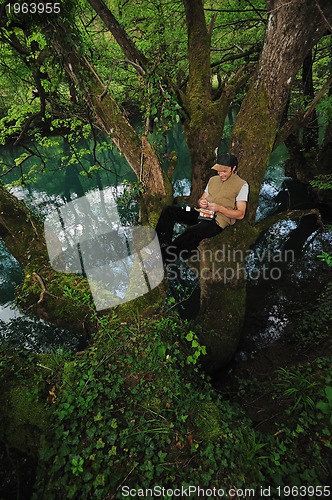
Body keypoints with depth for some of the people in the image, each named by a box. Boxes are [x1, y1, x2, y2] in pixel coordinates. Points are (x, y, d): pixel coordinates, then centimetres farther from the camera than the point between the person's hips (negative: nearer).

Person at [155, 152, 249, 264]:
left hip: (217, 220, -7)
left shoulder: (242, 185, 2)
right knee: (169, 210, -12)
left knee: (192, 232, -38)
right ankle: (163, 245, -17)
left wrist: (219, 208, -17)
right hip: (201, 213, 7)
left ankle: (167, 257, -27)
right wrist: (201, 202, -1)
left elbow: (240, 214, -4)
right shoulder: (213, 179, 20)